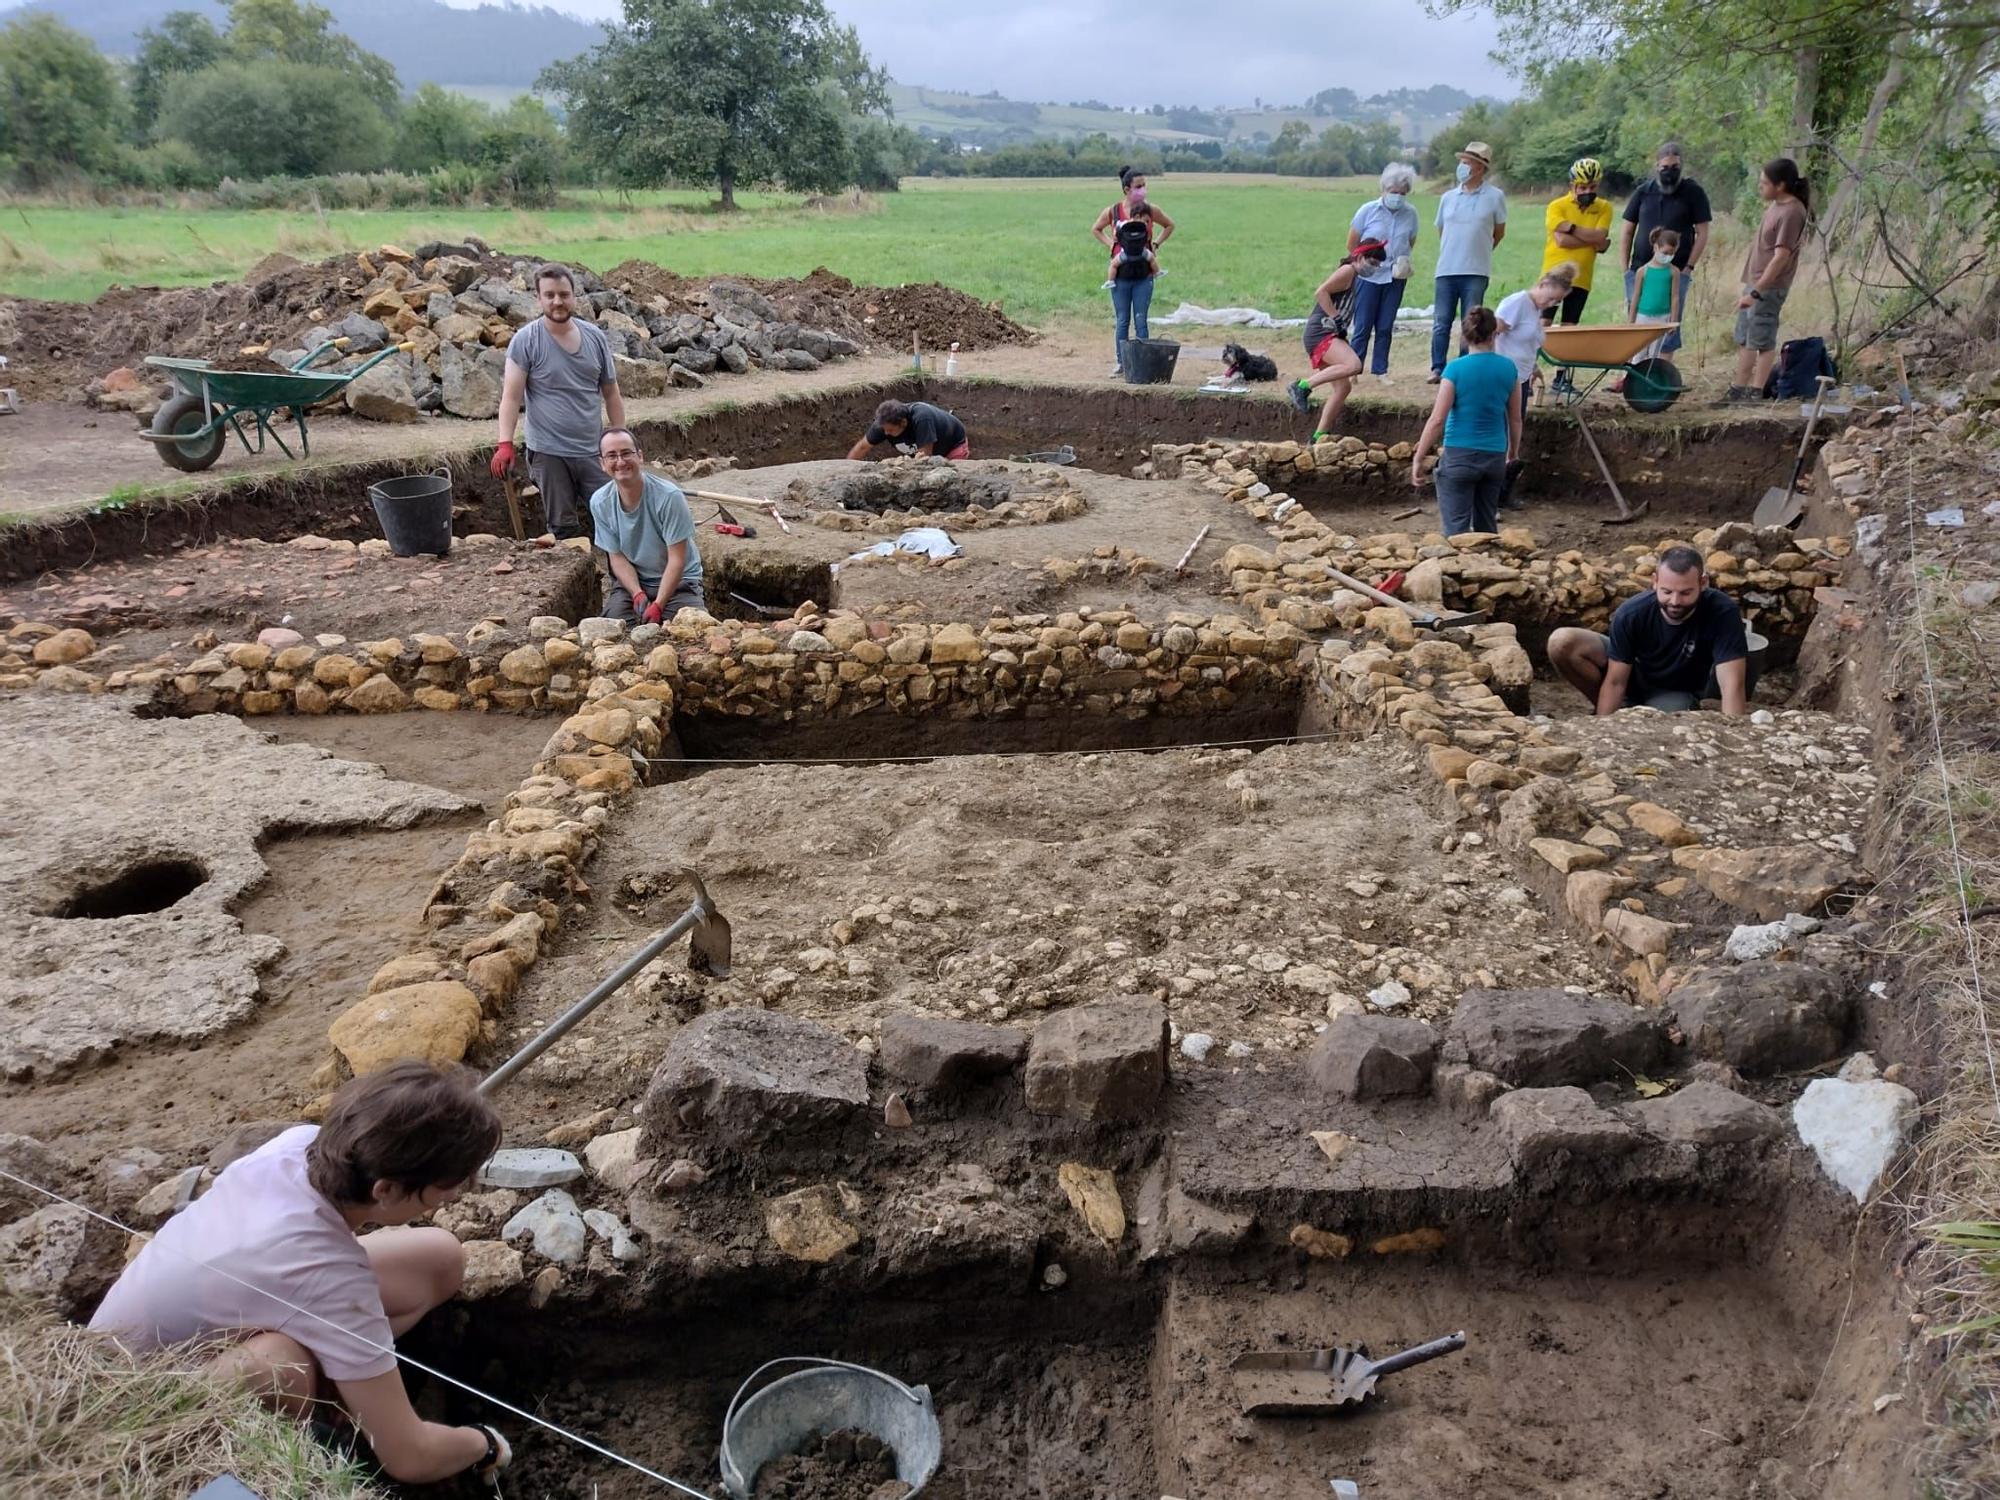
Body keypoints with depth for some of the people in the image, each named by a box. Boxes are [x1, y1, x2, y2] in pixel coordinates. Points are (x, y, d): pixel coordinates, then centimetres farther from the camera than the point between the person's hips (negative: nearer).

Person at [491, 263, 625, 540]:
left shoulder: (595, 337, 6)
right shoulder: (525, 340, -5)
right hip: (549, 453, -3)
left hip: (594, 450, 3)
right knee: (563, 528, 6)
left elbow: (611, 394, 12)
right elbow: (512, 396, -10)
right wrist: (505, 443, -22)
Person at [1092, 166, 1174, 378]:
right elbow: (1095, 229, 16)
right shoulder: (1113, 211, -1)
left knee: (1140, 321, -2)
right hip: (1121, 273, 0)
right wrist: (1111, 245, 3)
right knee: (1122, 321, 6)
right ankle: (1121, 363, 14)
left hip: (1144, 274, 0)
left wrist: (1155, 244, 4)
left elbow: (1169, 226, 17)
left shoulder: (1150, 210, 0)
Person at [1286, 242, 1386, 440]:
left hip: (1331, 336, 10)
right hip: (1320, 332, -10)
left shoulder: (1356, 278, 24)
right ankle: (1302, 387, -21)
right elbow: (1321, 292, -17)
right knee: (1353, 364, -30)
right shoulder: (1347, 271, -5)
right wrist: (1335, 318, -17)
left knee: (1344, 386, 4)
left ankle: (1320, 436, 6)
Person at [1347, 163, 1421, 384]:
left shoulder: (1410, 214, 2)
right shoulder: (1368, 210, -5)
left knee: (1386, 327, 7)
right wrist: (1362, 264, -5)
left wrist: (1404, 260, -3)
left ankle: (1381, 371, 15)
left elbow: (1411, 242, 14)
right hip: (1369, 277, -2)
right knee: (1363, 326, -1)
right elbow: (1352, 244, 0)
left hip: (1396, 278, 3)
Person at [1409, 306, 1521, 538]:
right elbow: (1515, 419, 10)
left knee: (1456, 529, -3)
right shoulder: (1508, 368, 2)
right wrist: (1513, 452, 25)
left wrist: (1418, 459, -6)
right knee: (1487, 526, 18)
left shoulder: (1456, 369, -11)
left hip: (1459, 456, -5)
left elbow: (1437, 420, -13)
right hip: (1495, 457, 5)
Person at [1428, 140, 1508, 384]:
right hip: (1446, 270, 3)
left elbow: (1499, 232, 11)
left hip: (1476, 272, -2)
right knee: (1441, 322, 1)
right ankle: (1438, 369, 6)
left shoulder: (1495, 197, 0)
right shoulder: (1448, 197, 8)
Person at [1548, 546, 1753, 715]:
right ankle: (1622, 710, -4)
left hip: (1679, 692, -1)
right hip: (1635, 676, 2)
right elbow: (1615, 682, -23)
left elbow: (1733, 686, -38)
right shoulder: (1631, 614, -28)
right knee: (1561, 643, -23)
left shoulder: (1723, 613, -33)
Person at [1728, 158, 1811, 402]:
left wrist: (1756, 292, -24)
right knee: (1744, 340, 14)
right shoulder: (1775, 206, 10)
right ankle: (1739, 390, 21)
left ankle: (1755, 393, 0)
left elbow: (1781, 257, -21)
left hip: (1769, 287, -9)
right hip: (1754, 282, 9)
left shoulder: (1792, 212, -17)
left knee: (1762, 341, -4)